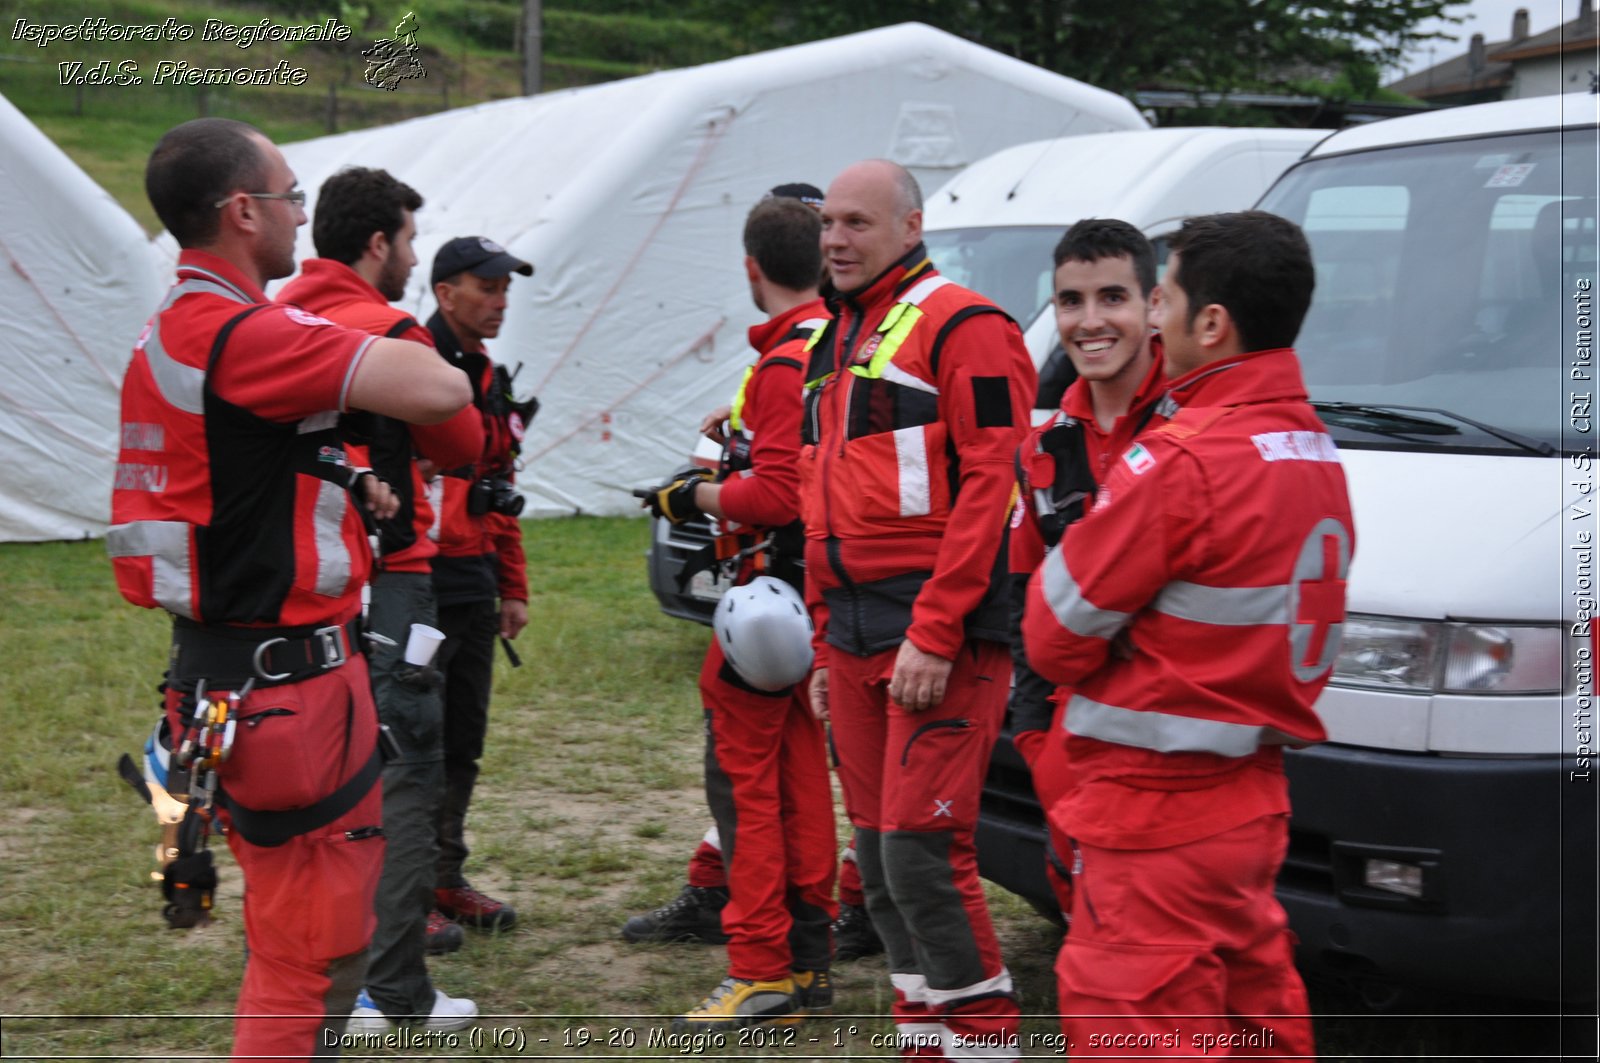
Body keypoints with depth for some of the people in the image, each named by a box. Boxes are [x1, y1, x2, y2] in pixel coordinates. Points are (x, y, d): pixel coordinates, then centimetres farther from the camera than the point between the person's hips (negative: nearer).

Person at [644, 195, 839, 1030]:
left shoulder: (786, 363, -19)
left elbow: (778, 494, -22)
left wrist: (694, 497, -8)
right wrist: (745, 426, 27)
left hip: (775, 586, -9)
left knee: (741, 772, -4)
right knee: (800, 767, 14)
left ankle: (760, 970, -2)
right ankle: (808, 959, 21)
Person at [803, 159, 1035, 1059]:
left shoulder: (962, 328, -7)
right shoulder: (837, 344, 21)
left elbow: (990, 486, -15)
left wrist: (933, 635, -20)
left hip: (940, 635, -9)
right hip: (854, 635, 9)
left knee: (922, 850, -12)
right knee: (879, 855, 11)